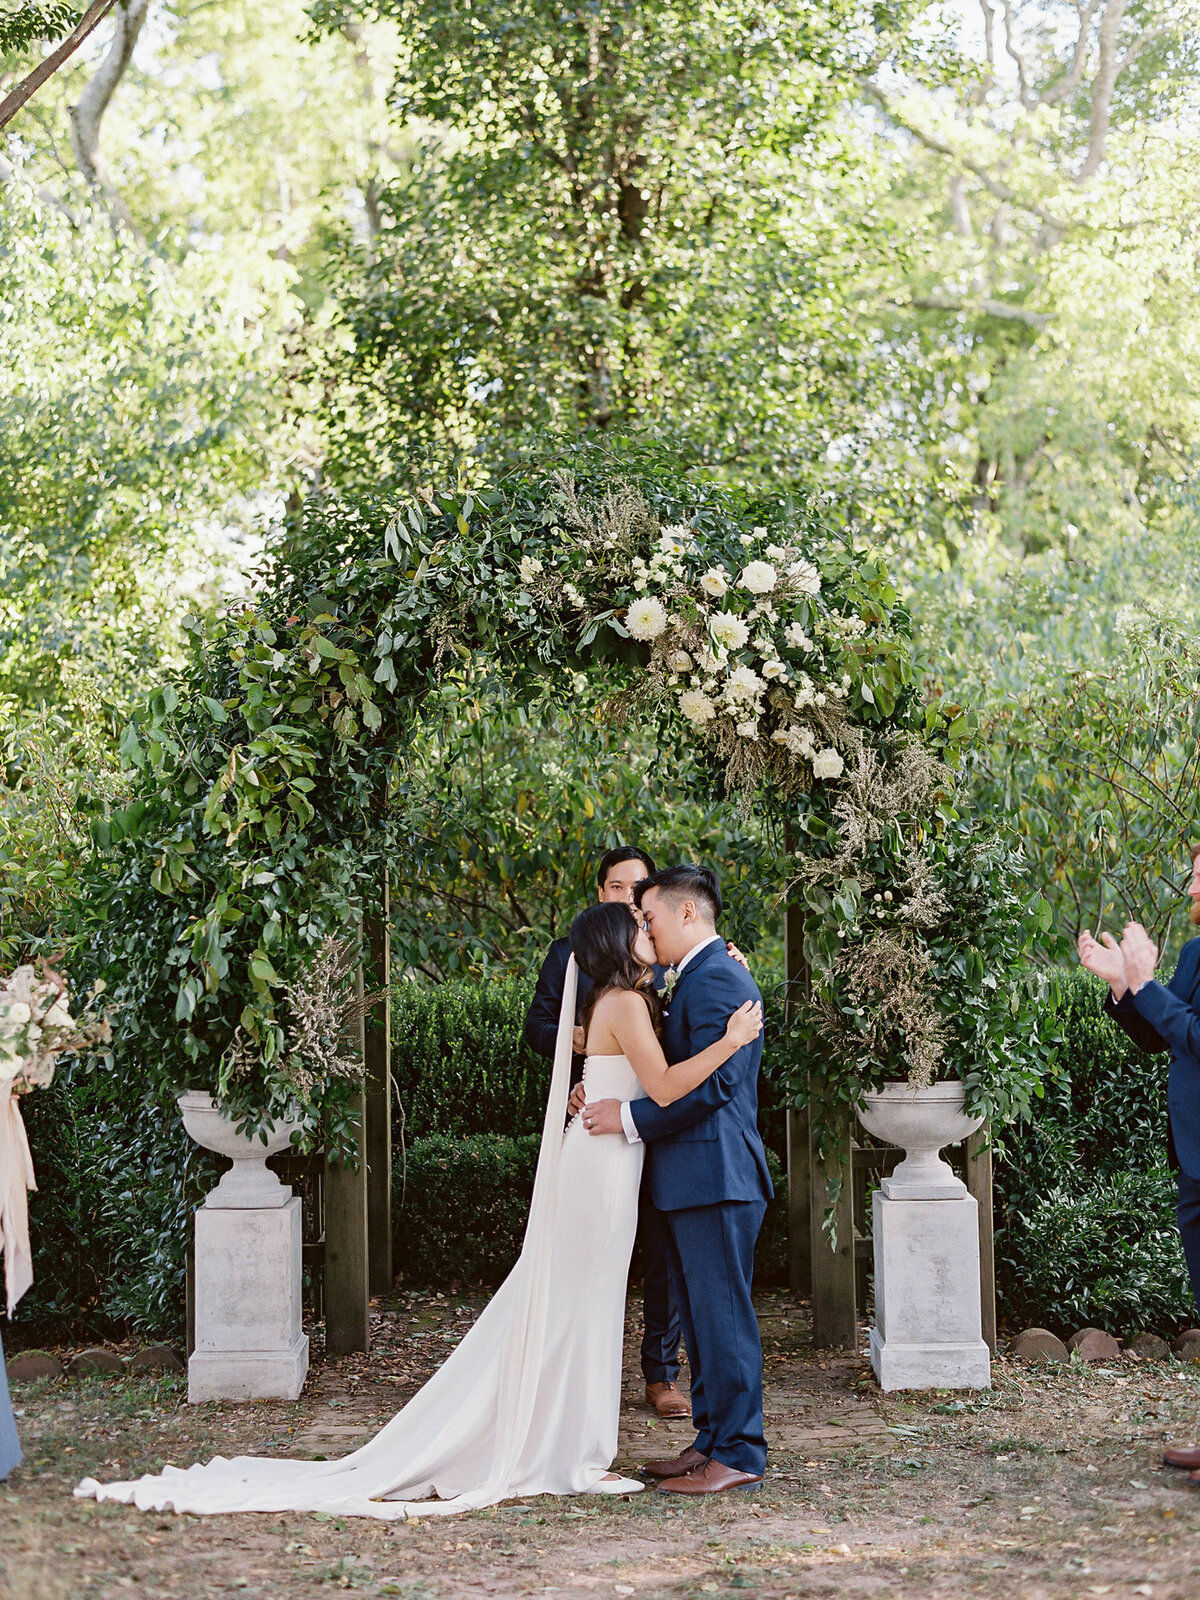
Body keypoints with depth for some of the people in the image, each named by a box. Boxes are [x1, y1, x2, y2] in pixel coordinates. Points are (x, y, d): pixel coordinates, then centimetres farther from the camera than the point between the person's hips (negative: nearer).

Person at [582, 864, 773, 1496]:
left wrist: (631, 1117, -17)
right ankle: (712, 1440, 22)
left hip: (715, 1176, -11)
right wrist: (607, 1090, 6)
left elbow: (712, 1082, -23)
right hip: (693, 1179, 11)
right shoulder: (699, 978, 19)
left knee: (722, 1314, -6)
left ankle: (739, 1454, -1)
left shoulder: (717, 979, -14)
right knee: (701, 1317, 15)